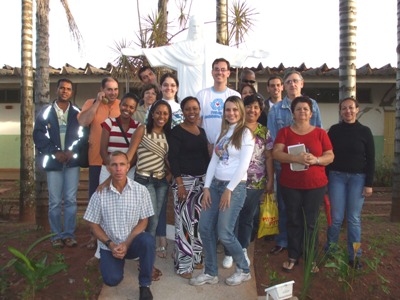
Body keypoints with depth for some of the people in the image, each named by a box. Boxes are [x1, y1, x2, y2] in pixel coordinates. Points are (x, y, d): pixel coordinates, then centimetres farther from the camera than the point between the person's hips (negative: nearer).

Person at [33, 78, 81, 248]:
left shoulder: (77, 113, 7)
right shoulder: (46, 112, 7)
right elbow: (38, 135, 0)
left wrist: (72, 151, -13)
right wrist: (55, 152, -10)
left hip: (72, 161, 0)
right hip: (53, 162, 0)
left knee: (71, 200, 2)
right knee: (55, 201, 4)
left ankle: (69, 234, 13)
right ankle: (56, 235, 15)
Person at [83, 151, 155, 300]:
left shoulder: (140, 190, -10)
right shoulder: (100, 194, -9)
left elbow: (143, 221, -5)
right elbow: (94, 225, -1)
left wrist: (126, 244, -16)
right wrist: (110, 244, -12)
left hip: (133, 242, -1)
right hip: (110, 245, 1)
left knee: (147, 240, -33)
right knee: (112, 280, -19)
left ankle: (145, 284, -9)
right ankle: (118, 260, 19)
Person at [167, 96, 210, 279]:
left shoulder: (202, 132, 13)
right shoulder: (176, 132, -6)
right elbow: (173, 159, -12)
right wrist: (180, 184, -18)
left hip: (202, 180, 6)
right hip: (185, 180, -6)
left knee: (198, 220, 11)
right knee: (184, 222, -4)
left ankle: (195, 257, 27)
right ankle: (183, 264, 8)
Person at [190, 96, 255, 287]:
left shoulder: (245, 133, -5)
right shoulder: (223, 132, 14)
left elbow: (243, 165, -13)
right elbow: (213, 161, 9)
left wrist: (229, 190, -15)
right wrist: (206, 187, 1)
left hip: (235, 186, -7)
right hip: (215, 184, 7)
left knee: (224, 233, -5)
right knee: (205, 228, 3)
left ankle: (244, 270, 19)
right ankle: (211, 273, 19)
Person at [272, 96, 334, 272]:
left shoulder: (320, 133, 4)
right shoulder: (284, 132, 3)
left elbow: (330, 156, 2)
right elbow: (276, 153, -8)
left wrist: (316, 159, -18)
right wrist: (296, 158, -23)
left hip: (315, 185, 0)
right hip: (290, 185, 0)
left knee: (311, 223, 7)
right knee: (294, 221, 10)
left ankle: (310, 259, 21)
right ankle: (293, 256, 23)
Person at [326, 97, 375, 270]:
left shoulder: (364, 131, 1)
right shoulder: (334, 130, 3)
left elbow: (371, 159, 1)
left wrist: (369, 184, -4)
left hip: (358, 178, 0)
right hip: (336, 176, 0)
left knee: (354, 218, 5)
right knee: (336, 217, 2)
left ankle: (354, 256, 17)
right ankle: (330, 249, 20)